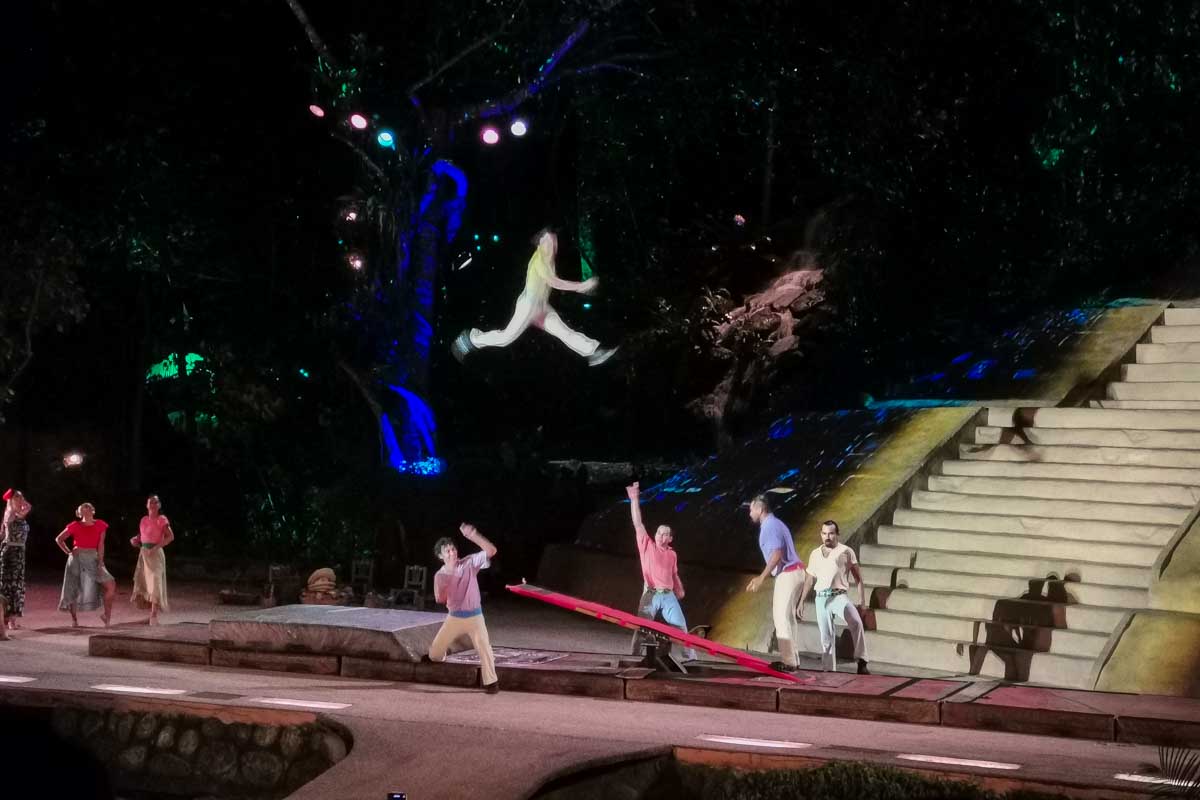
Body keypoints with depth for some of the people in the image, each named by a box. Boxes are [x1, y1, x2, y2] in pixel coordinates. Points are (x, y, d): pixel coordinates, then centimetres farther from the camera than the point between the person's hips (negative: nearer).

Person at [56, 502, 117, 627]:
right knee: (74, 590, 2)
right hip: (77, 559, -2)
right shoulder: (75, 526, -4)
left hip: (93, 559, 2)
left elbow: (100, 545, -2)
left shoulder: (100, 525, 1)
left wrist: (100, 562, -9)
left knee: (111, 585, -11)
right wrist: (68, 552, -3)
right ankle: (74, 619, 15)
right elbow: (59, 539, 5)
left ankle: (107, 615, -1)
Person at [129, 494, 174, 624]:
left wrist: (156, 547, -21)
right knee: (143, 583, 7)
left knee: (155, 582, -12)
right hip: (143, 553, 7)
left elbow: (170, 536, -13)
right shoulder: (144, 520, 13)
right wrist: (136, 540, -1)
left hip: (155, 553, -7)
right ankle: (152, 612, 18)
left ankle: (154, 616, -15)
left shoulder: (162, 519, -6)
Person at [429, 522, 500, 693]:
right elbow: (440, 599, -5)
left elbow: (491, 551, -21)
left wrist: (473, 536, -32)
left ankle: (491, 682, -7)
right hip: (454, 617, 2)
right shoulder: (440, 575, -3)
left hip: (474, 616, -2)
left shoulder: (469, 563, -8)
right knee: (435, 653, 8)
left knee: (484, 648, -16)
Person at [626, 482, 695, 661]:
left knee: (681, 626, -1)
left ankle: (689, 656, 5)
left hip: (668, 595, 3)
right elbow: (638, 524, -1)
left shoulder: (672, 555, 13)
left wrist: (679, 589, 9)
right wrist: (634, 499, -5)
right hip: (650, 594, -3)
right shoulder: (647, 545, 5)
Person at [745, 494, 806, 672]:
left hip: (788, 574, -10)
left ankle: (788, 662, -9)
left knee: (781, 617, -9)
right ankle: (791, 659, 19)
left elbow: (777, 554, -22)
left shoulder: (770, 526, -12)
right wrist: (761, 577, 21)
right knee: (785, 616, 15)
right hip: (792, 572, 10)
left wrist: (762, 578, -17)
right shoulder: (773, 524, 19)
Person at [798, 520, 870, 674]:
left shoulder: (846, 552, 5)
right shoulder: (815, 554, 16)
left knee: (856, 623, -29)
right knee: (825, 637, 4)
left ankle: (862, 663, -28)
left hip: (839, 596, -4)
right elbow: (809, 580, 23)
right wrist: (800, 602, 18)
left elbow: (858, 577, 3)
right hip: (821, 599, 4)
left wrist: (862, 600, -6)